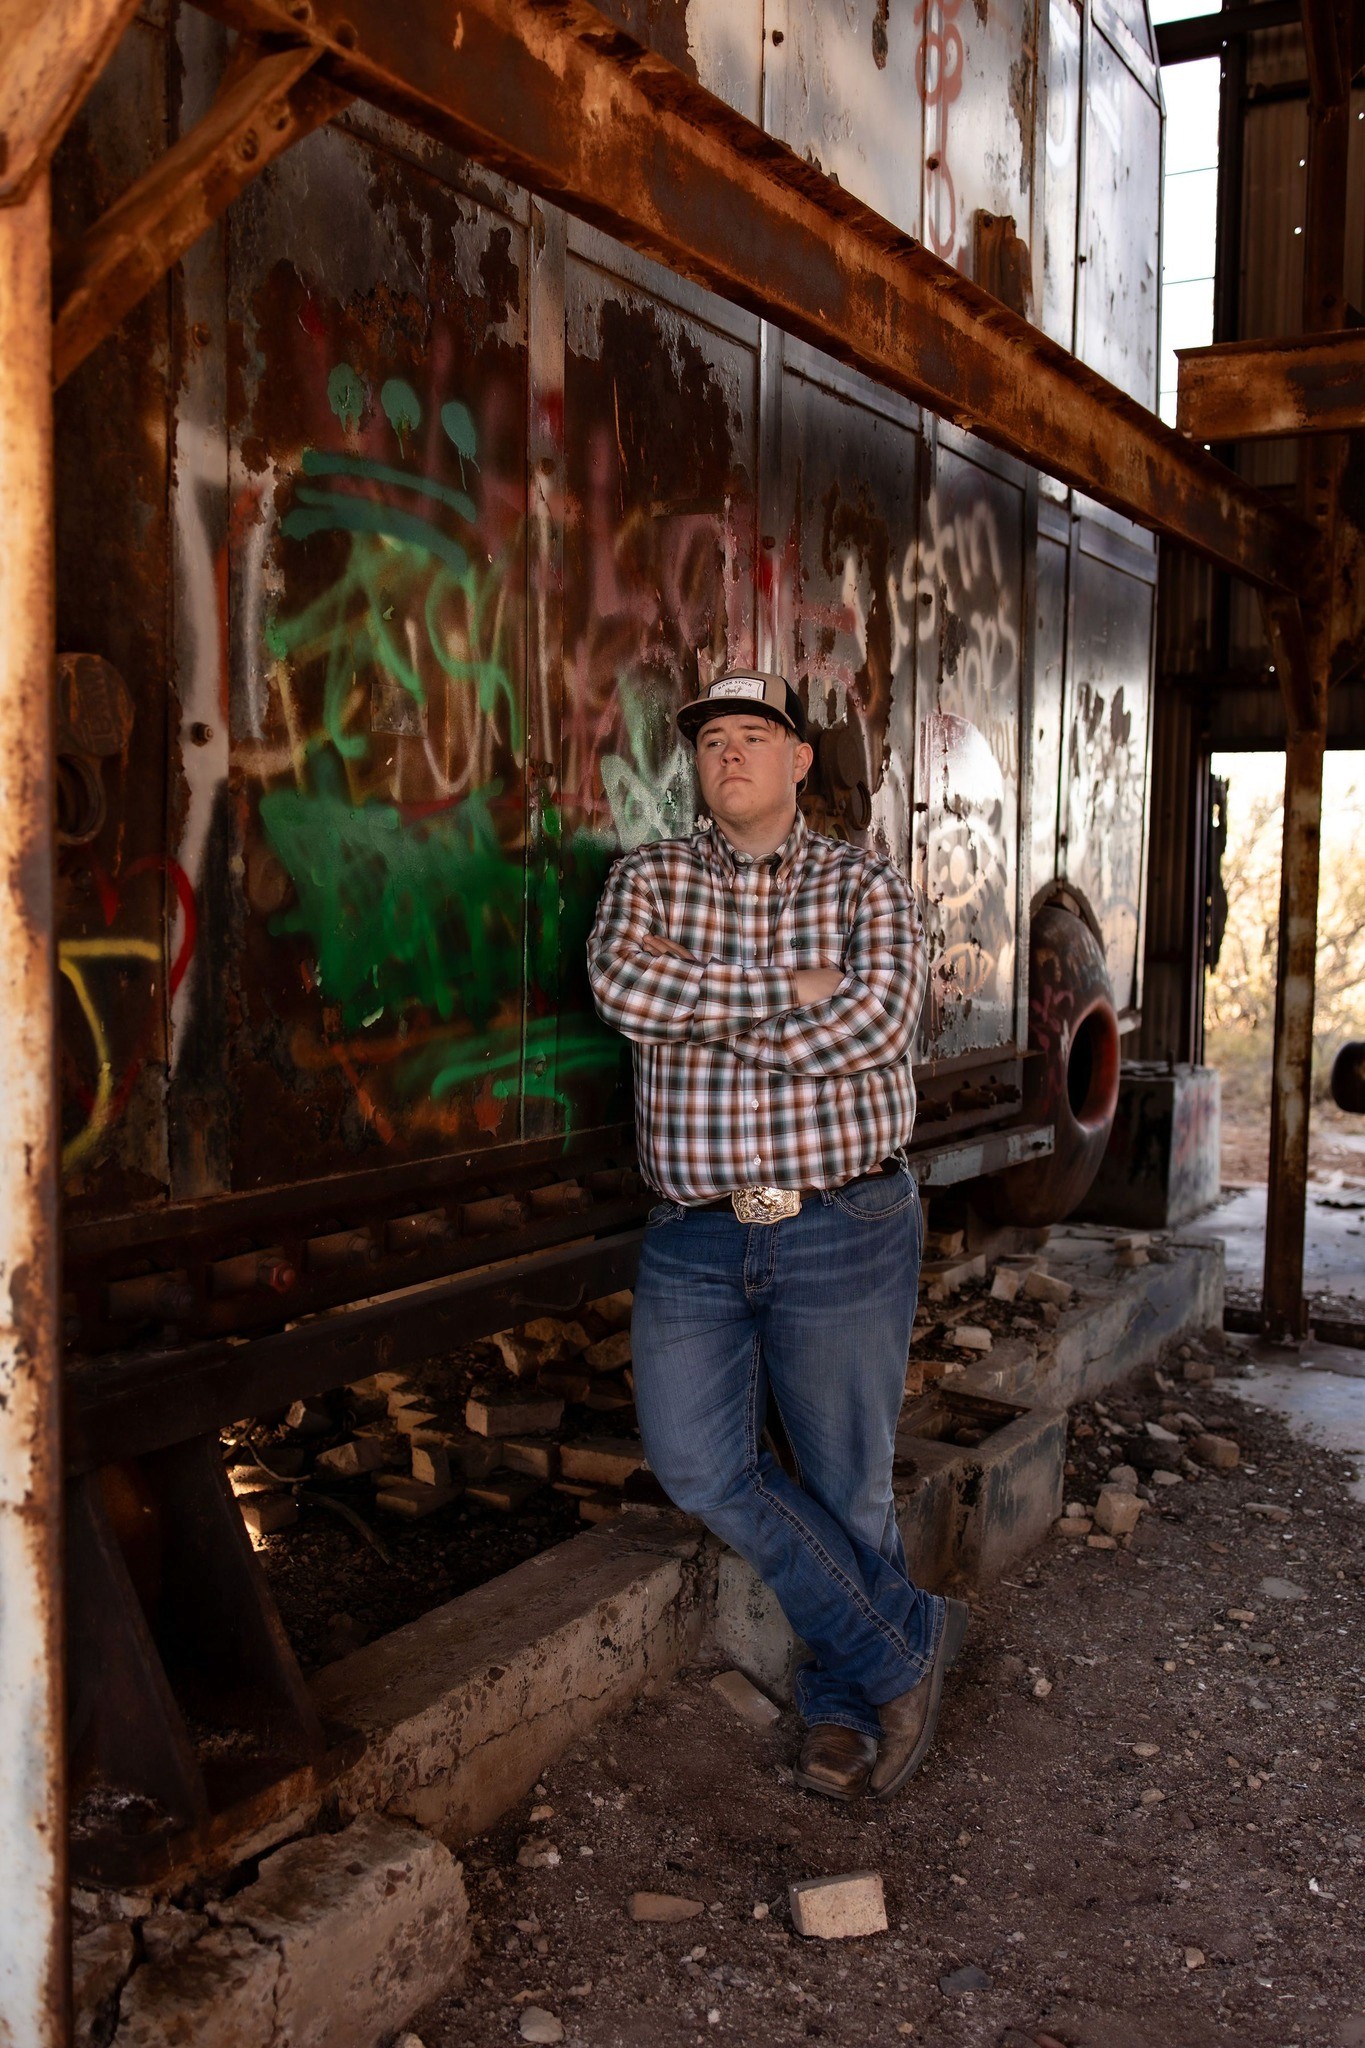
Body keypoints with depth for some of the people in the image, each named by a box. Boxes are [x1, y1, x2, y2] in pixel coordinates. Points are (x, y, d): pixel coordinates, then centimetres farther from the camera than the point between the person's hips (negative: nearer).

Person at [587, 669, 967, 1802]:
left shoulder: (868, 886, 2)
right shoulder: (648, 878, 7)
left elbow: (874, 1023, -17)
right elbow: (621, 984, -14)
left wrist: (695, 1005, -14)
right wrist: (787, 989, -16)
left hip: (845, 1231, -2)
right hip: (695, 1239, 3)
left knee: (849, 1479, 7)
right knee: (699, 1463, -3)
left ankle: (845, 1700, 32)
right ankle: (909, 1640, 16)